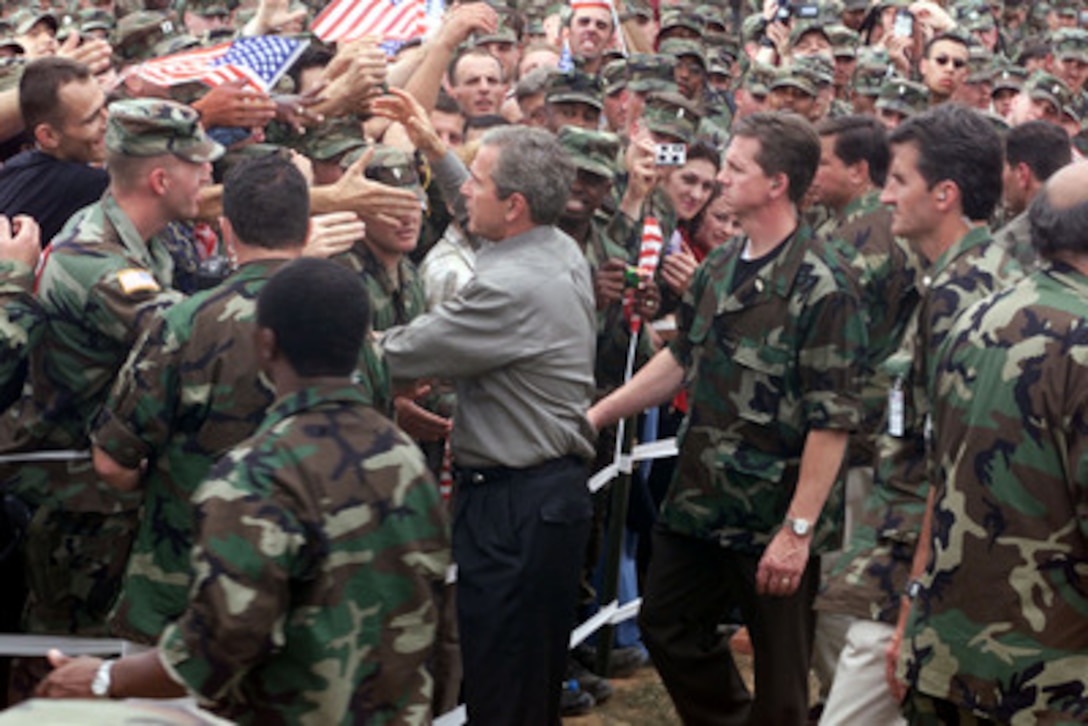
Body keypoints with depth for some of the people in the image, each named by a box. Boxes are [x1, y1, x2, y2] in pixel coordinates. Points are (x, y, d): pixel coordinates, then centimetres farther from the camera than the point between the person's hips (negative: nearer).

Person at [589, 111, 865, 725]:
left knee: (780, 676, 6)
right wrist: (595, 415, 16)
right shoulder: (719, 267, 7)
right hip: (699, 502, 8)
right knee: (667, 628, 19)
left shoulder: (820, 288, -18)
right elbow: (682, 361, 19)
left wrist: (798, 529, -23)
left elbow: (832, 421, -20)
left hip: (772, 516, -8)